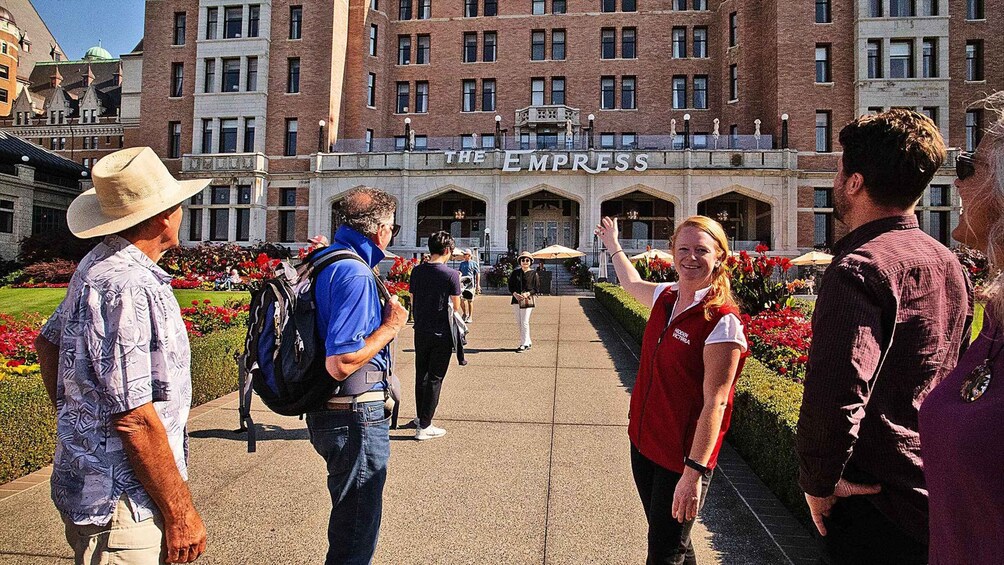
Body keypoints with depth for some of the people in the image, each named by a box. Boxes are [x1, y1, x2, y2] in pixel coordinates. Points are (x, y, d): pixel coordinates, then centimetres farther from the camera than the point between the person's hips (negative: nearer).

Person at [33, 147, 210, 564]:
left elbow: (48, 344, 19)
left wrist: (78, 428, 23)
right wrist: (180, 512, -18)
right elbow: (134, 417, -26)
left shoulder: (96, 265, 7)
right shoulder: (127, 287, -25)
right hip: (121, 505, -9)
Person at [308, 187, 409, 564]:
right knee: (356, 527, 8)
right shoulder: (356, 274, -23)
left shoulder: (323, 260, 8)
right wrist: (390, 327, -17)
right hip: (356, 417, -10)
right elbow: (339, 364, -29)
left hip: (327, 413, 10)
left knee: (350, 516, 28)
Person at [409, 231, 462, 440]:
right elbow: (456, 306, -7)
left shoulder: (417, 271, 0)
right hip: (441, 334, -5)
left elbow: (413, 301, 8)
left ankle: (421, 418, 33)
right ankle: (424, 427, 7)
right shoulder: (451, 274, -14)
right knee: (435, 379, 4)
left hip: (420, 332, 5)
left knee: (421, 375, 18)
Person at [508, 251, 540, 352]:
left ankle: (524, 344, 0)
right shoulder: (515, 272, 10)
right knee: (518, 322, 8)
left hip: (528, 300, -5)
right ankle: (528, 342, 22)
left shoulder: (534, 274, 1)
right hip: (516, 299, 5)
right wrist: (515, 294, -9)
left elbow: (537, 288, 0)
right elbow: (510, 285, 10)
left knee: (524, 322, -8)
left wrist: (527, 294, -15)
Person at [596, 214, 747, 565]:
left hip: (683, 456, -7)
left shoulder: (722, 320, -20)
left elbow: (715, 403, -23)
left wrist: (694, 473, -24)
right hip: (644, 441, 7)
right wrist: (613, 245, 38)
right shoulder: (666, 296, 0)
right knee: (662, 534, 22)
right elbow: (632, 284, 25)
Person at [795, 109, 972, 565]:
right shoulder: (949, 265, 7)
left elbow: (835, 394, -29)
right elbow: (951, 379, 17)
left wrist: (817, 481, -15)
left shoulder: (860, 267, -22)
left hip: (874, 498, -9)